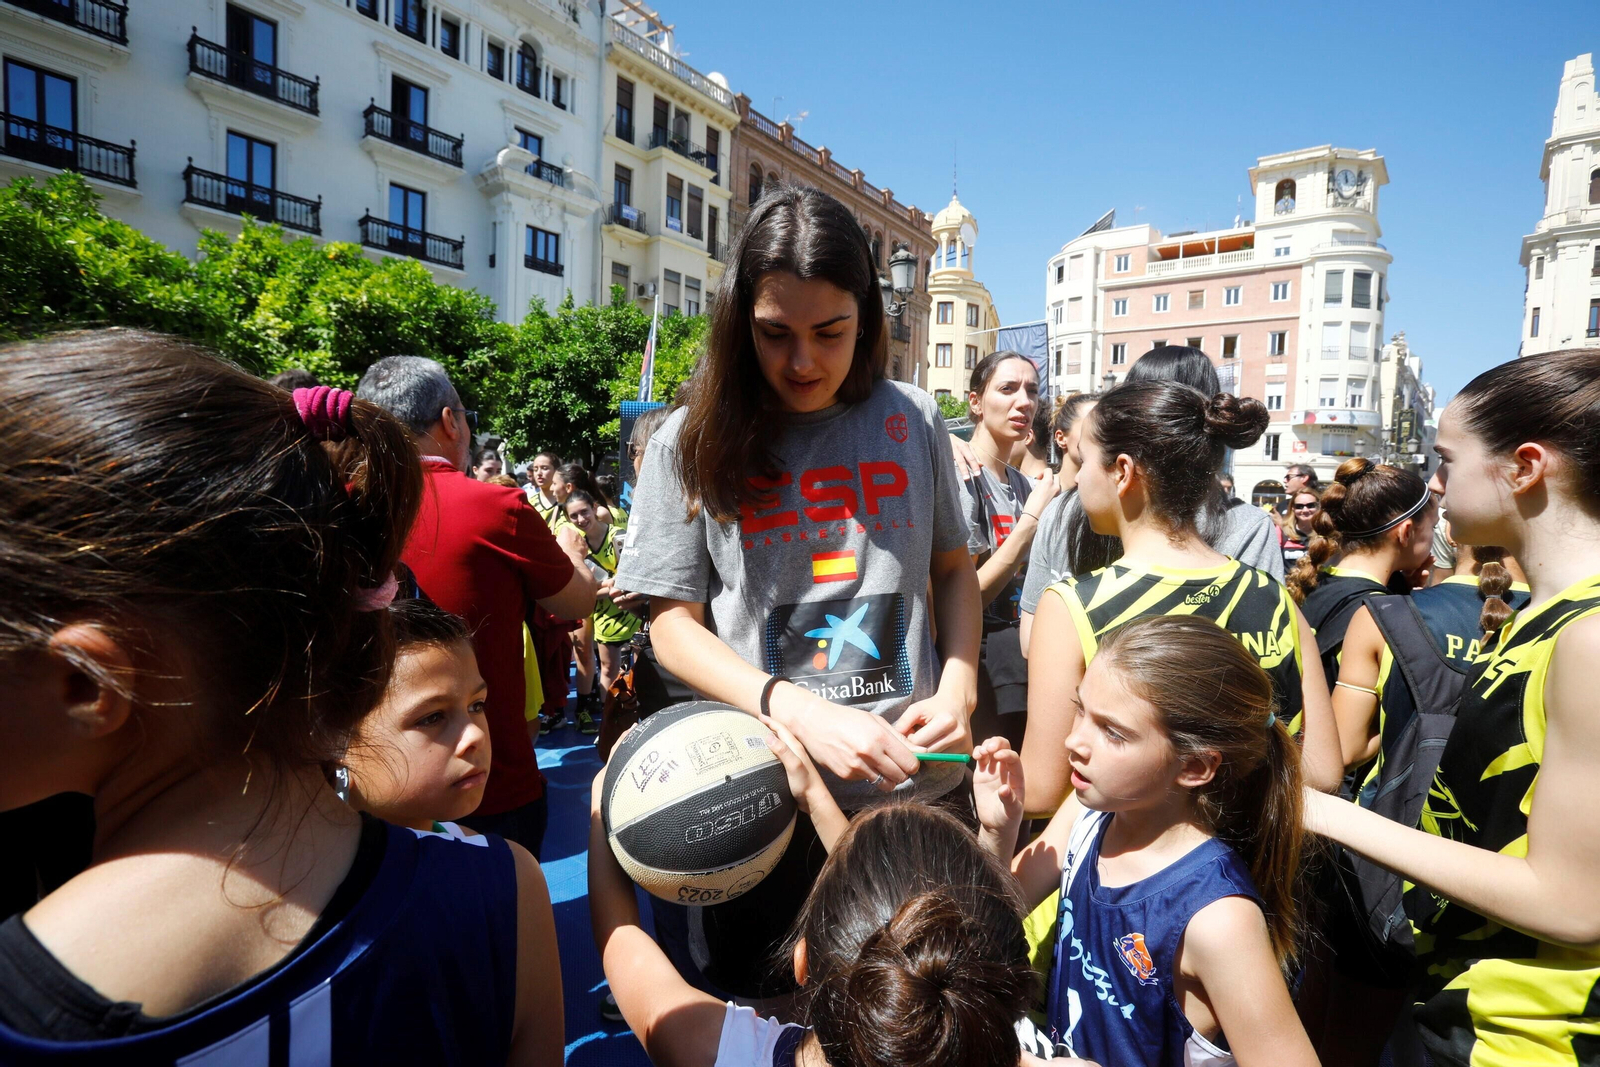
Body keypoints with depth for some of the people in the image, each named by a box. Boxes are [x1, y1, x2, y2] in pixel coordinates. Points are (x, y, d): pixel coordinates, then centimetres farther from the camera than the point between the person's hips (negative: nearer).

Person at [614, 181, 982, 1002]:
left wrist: (959, 690, -7)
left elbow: (953, 568, 9)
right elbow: (673, 625, -6)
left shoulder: (911, 421, -1)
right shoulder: (695, 442, -6)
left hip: (912, 783, 2)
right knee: (754, 1014, 19)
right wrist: (802, 713, -20)